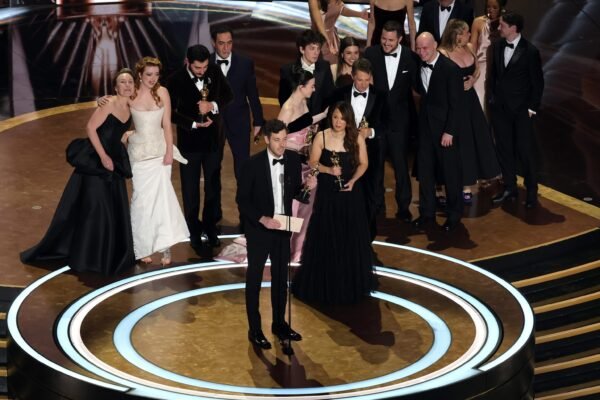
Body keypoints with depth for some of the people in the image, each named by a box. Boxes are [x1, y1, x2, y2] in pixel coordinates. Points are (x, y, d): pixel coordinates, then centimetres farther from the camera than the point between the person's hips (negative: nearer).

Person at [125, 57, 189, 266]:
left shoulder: (162, 92, -5)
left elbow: (167, 124, -2)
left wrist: (169, 151, -5)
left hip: (159, 149, 0)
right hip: (139, 151, 0)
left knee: (161, 193, -8)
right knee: (142, 197, 3)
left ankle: (165, 246, -3)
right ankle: (144, 246, 14)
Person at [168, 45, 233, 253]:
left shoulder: (215, 71, -10)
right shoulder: (176, 80, -18)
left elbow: (228, 95, 1)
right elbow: (170, 112, -11)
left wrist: (213, 105, -19)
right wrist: (194, 124, -20)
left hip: (213, 139, 3)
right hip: (189, 141, -3)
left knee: (213, 186, 14)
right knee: (190, 189, 9)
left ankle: (210, 227, 30)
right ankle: (194, 232, 23)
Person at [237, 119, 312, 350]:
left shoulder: (293, 159, -5)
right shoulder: (253, 164, -18)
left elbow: (294, 192, 6)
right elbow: (242, 200, -12)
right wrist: (262, 219, -23)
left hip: (282, 227, 5)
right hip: (258, 229, -4)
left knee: (281, 277, 15)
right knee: (254, 278, 7)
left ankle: (279, 324, 31)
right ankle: (254, 330, 17)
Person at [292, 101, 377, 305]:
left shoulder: (357, 138, -6)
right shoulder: (321, 137, -8)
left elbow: (363, 163, 2)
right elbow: (313, 163, -3)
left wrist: (353, 180, -14)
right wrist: (328, 170, -21)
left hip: (350, 192, 1)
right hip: (327, 192, -1)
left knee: (351, 239, 8)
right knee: (326, 238, 4)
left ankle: (352, 283, 23)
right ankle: (324, 284, 17)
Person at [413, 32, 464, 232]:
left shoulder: (450, 69, -15)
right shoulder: (419, 67, 3)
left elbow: (456, 104, -14)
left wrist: (449, 132, -16)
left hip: (445, 128, -5)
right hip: (425, 126, 5)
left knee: (451, 172, 5)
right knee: (424, 171, 10)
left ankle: (454, 214, 17)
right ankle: (427, 212, 21)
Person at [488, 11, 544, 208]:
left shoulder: (530, 51, -11)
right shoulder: (497, 46, 3)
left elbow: (537, 82, -6)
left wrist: (532, 107, -8)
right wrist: (491, 97, 7)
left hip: (521, 109, -5)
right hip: (500, 108, 5)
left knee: (524, 150, -1)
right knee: (504, 149, 10)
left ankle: (532, 191, 10)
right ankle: (509, 188, 21)